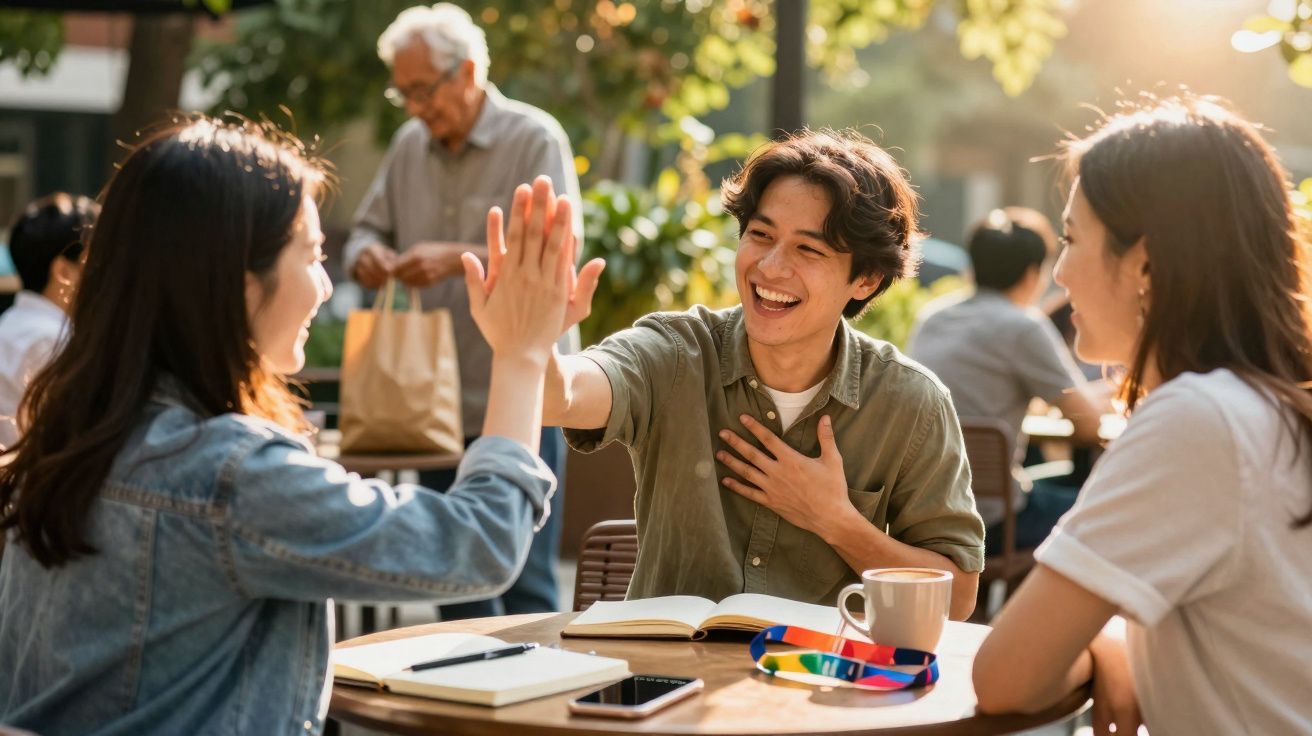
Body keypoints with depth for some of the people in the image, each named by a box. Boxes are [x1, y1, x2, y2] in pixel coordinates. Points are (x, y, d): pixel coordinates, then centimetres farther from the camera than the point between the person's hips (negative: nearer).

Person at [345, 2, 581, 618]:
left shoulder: (535, 140, -6)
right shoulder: (409, 145, 11)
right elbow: (369, 227, 18)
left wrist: (460, 258, -26)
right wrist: (366, 255, -6)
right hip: (436, 402, 6)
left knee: (524, 582, -3)